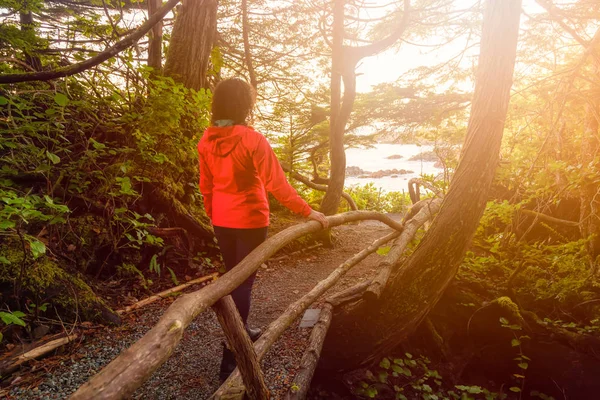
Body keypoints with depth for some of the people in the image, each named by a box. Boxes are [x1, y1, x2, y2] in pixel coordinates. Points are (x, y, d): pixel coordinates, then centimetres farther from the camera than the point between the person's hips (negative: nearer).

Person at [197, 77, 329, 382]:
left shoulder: (206, 141, -1)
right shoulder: (252, 140, -18)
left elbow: (206, 186, 7)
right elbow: (277, 184, -18)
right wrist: (307, 212, -10)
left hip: (222, 221, 6)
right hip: (249, 221, -6)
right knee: (244, 282, 2)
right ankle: (230, 360, 6)